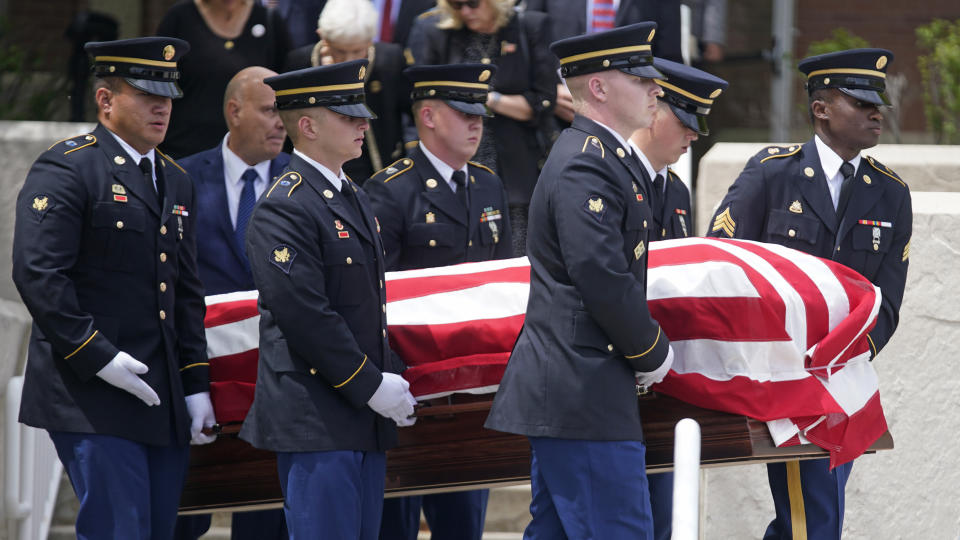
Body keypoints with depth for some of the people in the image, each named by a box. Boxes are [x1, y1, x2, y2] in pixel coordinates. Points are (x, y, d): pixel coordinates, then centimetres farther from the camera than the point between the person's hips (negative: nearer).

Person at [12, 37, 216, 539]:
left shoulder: (176, 181, 19)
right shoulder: (65, 169, -6)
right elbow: (38, 274, -15)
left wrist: (196, 384, 12)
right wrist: (98, 357, -18)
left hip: (163, 403, 8)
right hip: (92, 399, -8)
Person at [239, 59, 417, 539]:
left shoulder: (353, 198, 17)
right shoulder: (282, 210, -13)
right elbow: (305, 315, -20)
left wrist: (392, 377, 12)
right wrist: (370, 386, -16)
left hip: (365, 418, 9)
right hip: (313, 422, -9)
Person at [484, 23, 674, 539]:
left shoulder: (601, 157, 19)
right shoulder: (584, 167, -16)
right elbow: (603, 279, -21)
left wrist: (646, 351, 15)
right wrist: (653, 353, -9)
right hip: (583, 394, -11)